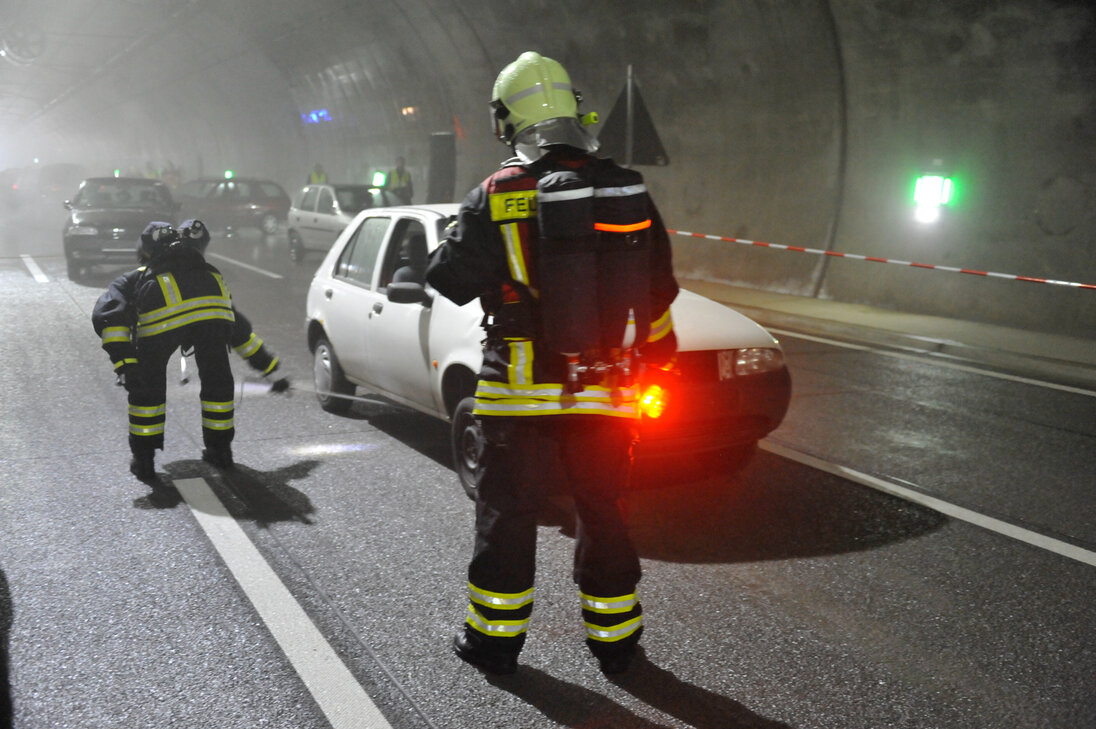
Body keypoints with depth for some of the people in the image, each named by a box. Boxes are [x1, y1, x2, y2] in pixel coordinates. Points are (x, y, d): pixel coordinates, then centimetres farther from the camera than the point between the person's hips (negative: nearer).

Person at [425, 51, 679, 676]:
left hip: (519, 391, -2)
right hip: (607, 391, 3)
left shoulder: (497, 198, -10)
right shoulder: (629, 192, 0)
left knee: (508, 514, 11)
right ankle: (615, 640, 25)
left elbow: (449, 280, -4)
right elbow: (659, 293, 8)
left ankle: (495, 639, 22)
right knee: (602, 512, 14)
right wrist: (659, 356, 23)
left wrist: (473, 227, 14)